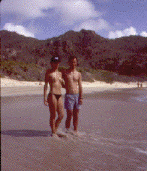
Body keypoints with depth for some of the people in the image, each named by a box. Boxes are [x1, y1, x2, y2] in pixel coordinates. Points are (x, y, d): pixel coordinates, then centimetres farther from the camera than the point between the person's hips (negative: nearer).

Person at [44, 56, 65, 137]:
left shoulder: (60, 73, 18)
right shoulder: (49, 72, 0)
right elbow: (46, 85, -3)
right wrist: (45, 97, -8)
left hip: (59, 96, 6)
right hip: (52, 95, -6)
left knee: (61, 115, 6)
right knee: (53, 115, 0)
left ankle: (55, 130, 23)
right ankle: (53, 133, 12)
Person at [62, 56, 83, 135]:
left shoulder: (78, 74, 11)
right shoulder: (65, 72, 3)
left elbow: (80, 86, 10)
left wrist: (81, 97, 4)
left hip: (77, 96, 3)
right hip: (69, 95, -3)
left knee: (76, 115, 6)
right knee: (69, 115, -5)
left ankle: (75, 131, 15)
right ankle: (67, 130, 7)